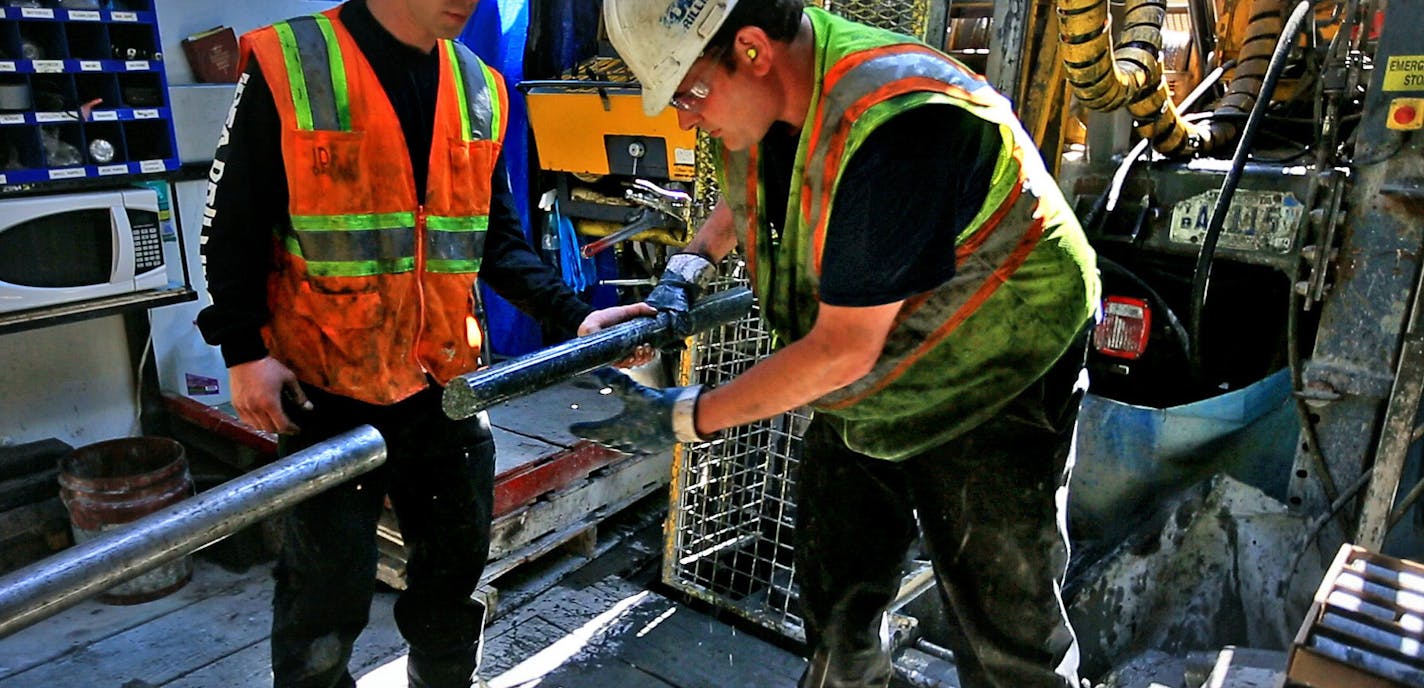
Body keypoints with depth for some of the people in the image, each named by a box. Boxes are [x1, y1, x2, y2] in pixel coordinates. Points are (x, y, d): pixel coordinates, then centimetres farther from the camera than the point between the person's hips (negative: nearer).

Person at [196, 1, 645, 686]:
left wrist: (573, 318, -3)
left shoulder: (480, 90, 6)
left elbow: (499, 240, 9)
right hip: (326, 394, -4)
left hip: (447, 389, 5)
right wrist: (244, 350, -11)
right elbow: (235, 226, -4)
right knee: (327, 597, 7)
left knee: (455, 575, 17)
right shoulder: (285, 67, -7)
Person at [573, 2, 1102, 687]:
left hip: (989, 385, -7)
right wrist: (688, 266, 0)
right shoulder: (765, 92, -7)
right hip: (860, 391, 8)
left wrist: (686, 418, -21)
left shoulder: (890, 124, -33)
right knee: (835, 616, 16)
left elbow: (845, 348, -29)